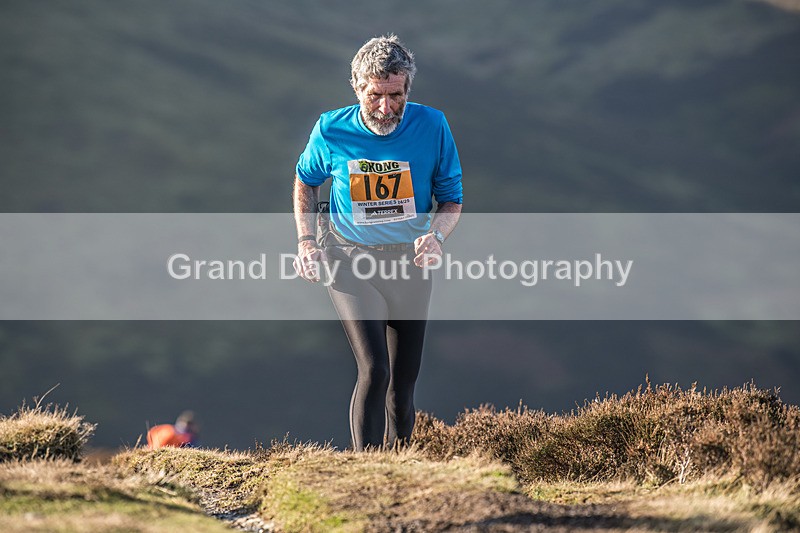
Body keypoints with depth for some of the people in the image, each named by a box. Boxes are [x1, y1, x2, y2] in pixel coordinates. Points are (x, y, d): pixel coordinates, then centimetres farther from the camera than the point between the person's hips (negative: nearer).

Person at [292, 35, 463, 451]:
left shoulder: (431, 126, -10)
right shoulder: (331, 130, -10)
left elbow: (451, 198, 2)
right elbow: (305, 181, 11)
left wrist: (436, 236, -18)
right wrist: (306, 242, 1)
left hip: (409, 261, 2)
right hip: (350, 260, -2)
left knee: (403, 383, 9)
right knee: (374, 370, -21)